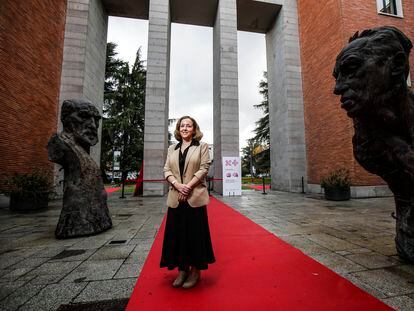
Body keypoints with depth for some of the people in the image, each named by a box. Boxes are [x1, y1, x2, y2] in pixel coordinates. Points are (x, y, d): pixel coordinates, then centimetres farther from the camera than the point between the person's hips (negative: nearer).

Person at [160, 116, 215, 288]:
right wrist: (177, 185, -11)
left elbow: (204, 169, -5)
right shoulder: (172, 149, 15)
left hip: (195, 197, -3)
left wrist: (188, 187, -14)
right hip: (175, 198, 4)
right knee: (177, 233, 10)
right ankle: (182, 269, 28)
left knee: (195, 233, 4)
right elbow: (166, 170, 7)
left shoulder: (202, 146, 4)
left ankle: (196, 270, 22)